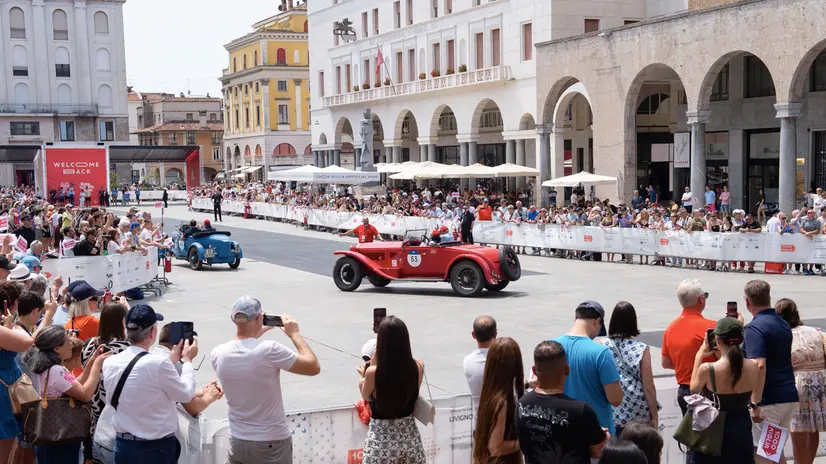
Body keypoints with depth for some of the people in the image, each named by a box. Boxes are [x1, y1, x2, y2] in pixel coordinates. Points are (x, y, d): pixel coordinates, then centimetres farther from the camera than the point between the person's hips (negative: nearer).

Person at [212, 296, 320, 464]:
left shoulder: (218, 354, -7)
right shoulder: (269, 350, -22)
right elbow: (314, 367, -10)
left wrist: (257, 333, 19)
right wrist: (295, 334, -2)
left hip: (238, 442, 4)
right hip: (272, 444, -4)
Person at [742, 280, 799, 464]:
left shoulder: (755, 327, -15)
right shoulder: (784, 325, 13)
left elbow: (759, 366, -26)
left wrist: (755, 404, -25)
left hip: (769, 400, -8)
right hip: (789, 396, 8)